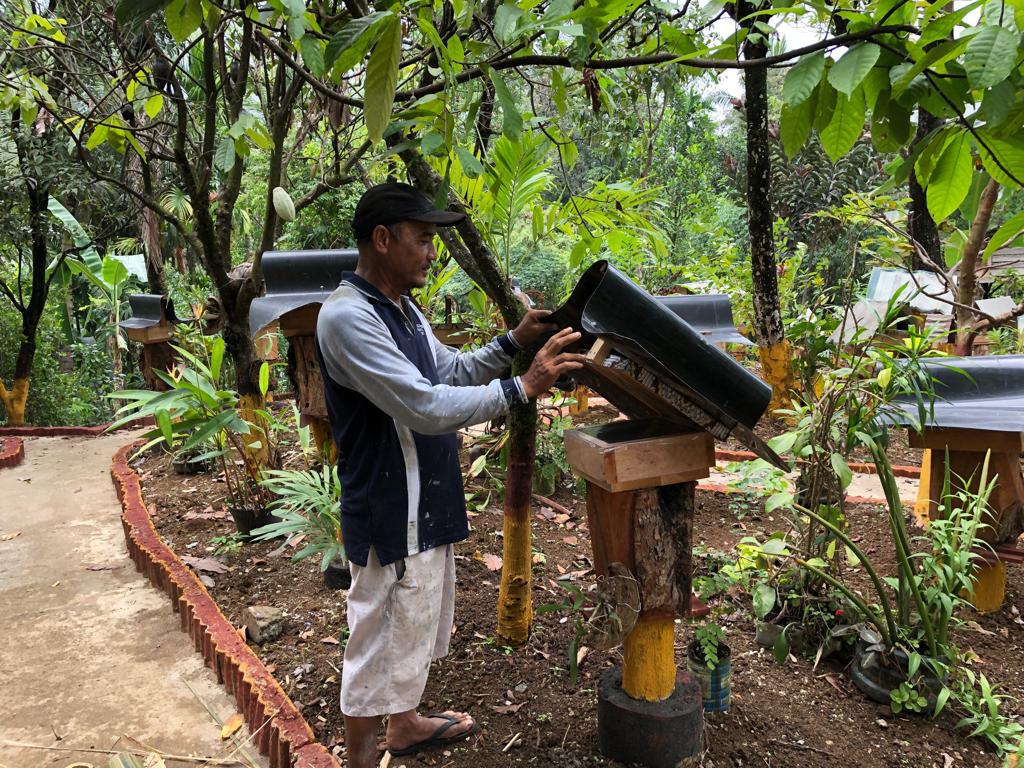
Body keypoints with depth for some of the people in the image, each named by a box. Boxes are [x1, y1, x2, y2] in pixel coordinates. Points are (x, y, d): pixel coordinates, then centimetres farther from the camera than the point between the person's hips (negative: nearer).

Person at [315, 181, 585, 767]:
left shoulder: (403, 310, 8)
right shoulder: (347, 317, -23)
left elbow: (452, 371, 18)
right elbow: (426, 407, -29)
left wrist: (514, 344, 4)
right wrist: (523, 388, -26)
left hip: (426, 508, 10)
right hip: (391, 515, -10)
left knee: (417, 626, 26)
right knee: (381, 643, 6)